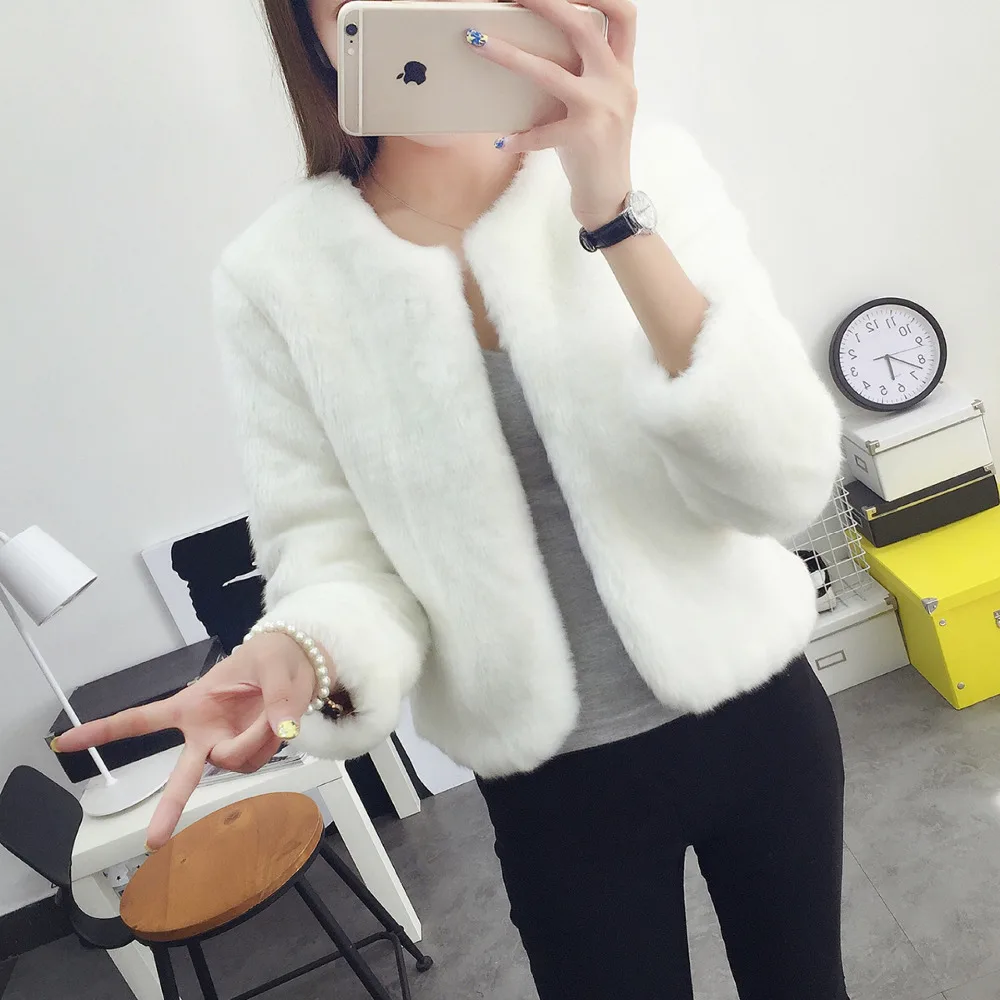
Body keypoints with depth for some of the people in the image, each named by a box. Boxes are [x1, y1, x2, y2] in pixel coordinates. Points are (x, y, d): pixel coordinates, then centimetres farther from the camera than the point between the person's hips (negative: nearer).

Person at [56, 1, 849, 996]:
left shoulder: (646, 165, -11)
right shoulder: (276, 279, -11)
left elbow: (785, 485, -19)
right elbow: (335, 551, -7)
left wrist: (616, 218, -29)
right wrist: (303, 652, -30)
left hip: (755, 711, 2)